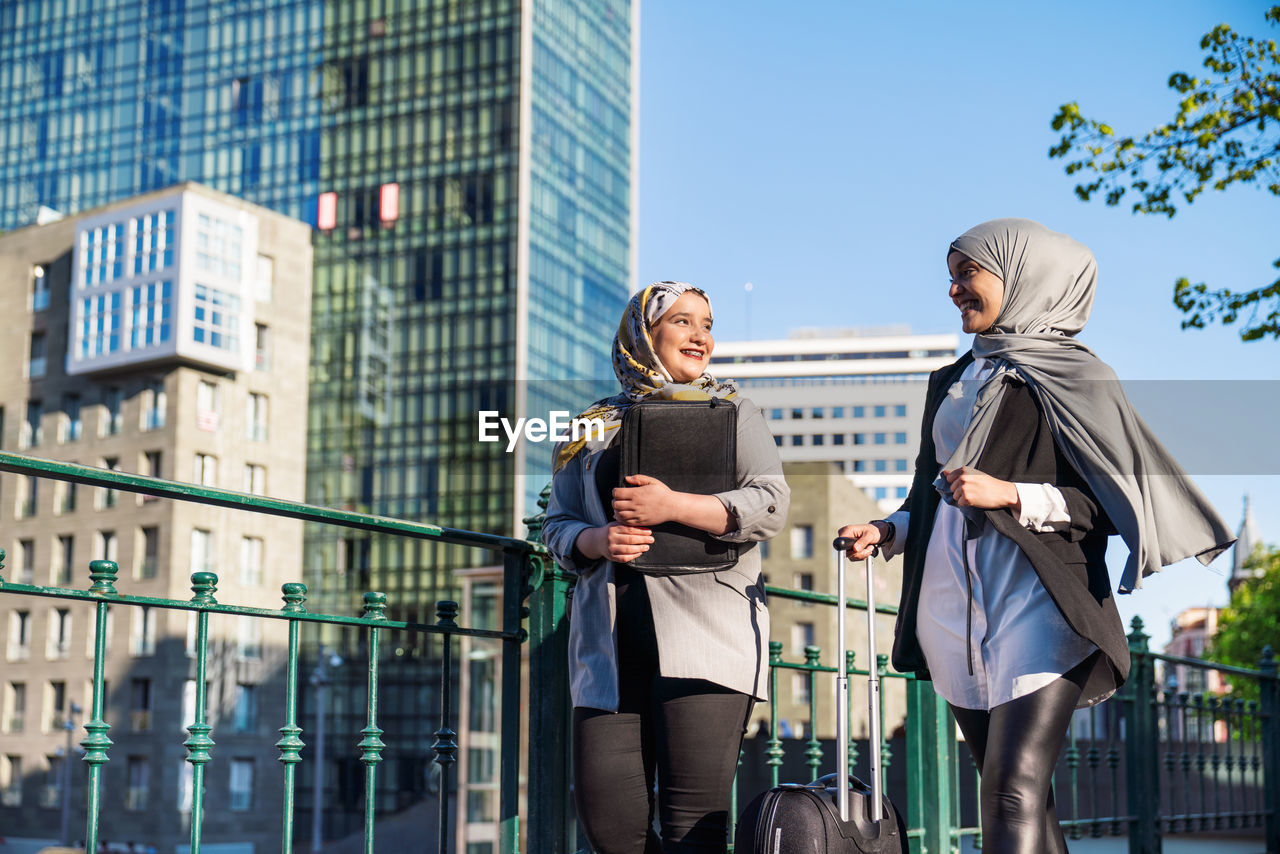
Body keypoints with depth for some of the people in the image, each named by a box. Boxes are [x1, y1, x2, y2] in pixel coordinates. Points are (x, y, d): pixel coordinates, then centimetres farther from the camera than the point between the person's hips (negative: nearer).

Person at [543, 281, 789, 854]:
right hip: (610, 635, 3)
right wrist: (596, 541, -4)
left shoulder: (730, 411, 13)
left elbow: (772, 504, 0)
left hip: (705, 631, -2)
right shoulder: (594, 426, 19)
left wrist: (672, 506, -11)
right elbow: (557, 524, 19)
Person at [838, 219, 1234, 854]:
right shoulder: (952, 382, 21)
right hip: (952, 604, 6)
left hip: (1034, 600, -6)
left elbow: (1110, 502, -3)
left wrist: (1013, 495, -15)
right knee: (1017, 796, 7)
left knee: (1014, 790, -18)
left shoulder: (1071, 375, 2)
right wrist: (888, 532, 7)